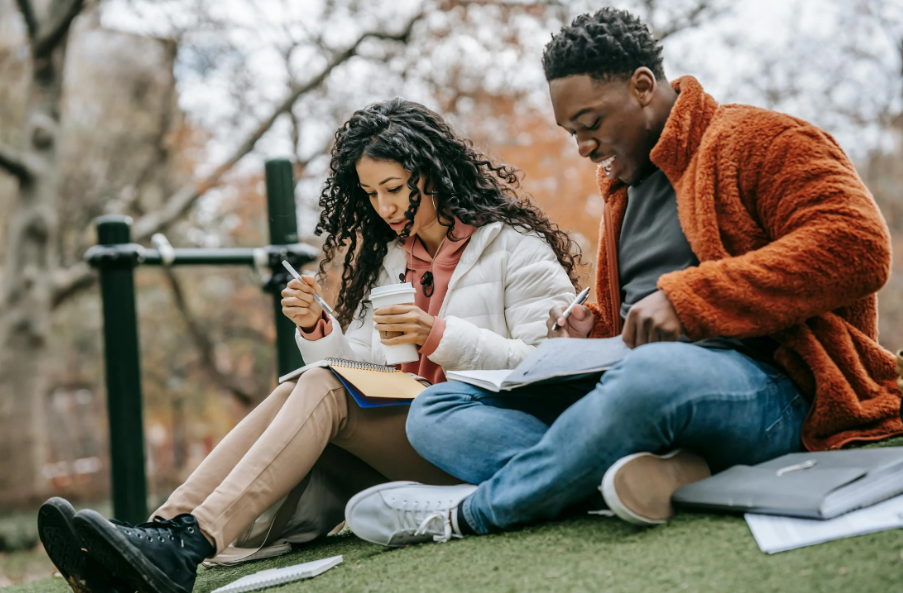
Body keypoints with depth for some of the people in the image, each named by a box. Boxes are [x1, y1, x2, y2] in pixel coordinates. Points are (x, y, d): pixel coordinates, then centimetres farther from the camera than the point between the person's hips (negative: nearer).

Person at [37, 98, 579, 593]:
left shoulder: (516, 245, 1)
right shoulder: (386, 256, 20)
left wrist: (439, 336, -18)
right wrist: (318, 329, -3)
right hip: (396, 433, 6)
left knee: (323, 390, -27)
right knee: (296, 394, -21)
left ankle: (190, 542, -42)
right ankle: (166, 529, -38)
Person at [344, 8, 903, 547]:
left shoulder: (756, 139, 1)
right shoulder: (623, 187, 26)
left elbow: (857, 243, -16)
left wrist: (688, 297, -19)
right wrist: (595, 334, 9)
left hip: (762, 383, -8)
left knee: (652, 376, -43)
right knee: (437, 409, -5)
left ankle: (467, 512, -20)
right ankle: (651, 468, -29)